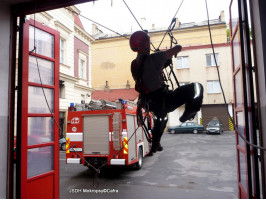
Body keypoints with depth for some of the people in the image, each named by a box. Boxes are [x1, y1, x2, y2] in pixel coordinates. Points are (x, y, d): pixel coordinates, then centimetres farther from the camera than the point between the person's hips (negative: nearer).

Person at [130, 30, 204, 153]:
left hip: (152, 103, 8)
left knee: (160, 117, 40)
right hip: (164, 100, -8)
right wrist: (173, 50, 11)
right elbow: (178, 48, -11)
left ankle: (155, 145, 55)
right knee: (196, 87, 1)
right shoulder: (153, 59, -20)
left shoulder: (133, 65, 2)